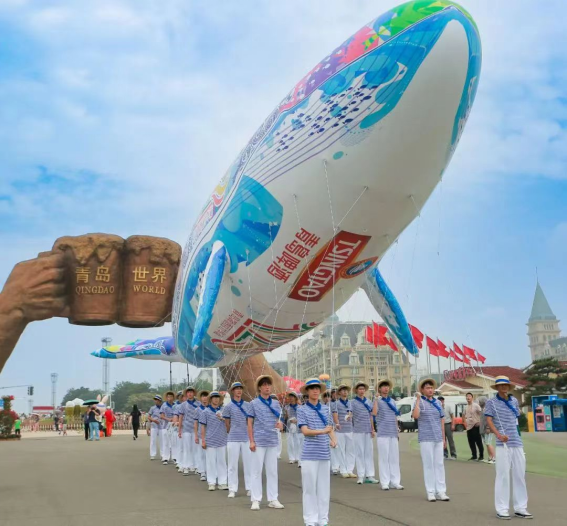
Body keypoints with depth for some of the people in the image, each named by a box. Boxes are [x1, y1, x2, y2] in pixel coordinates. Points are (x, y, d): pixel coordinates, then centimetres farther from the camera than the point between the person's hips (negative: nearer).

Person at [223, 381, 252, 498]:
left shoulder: (248, 405, 7)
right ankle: (232, 489, 9)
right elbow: (227, 424, 6)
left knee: (248, 463, 5)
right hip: (233, 439, -2)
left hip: (246, 438, 2)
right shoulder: (228, 406, -1)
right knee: (233, 464, 2)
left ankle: (249, 488, 14)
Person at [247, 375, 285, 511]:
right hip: (259, 441, -3)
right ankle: (256, 500, 9)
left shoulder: (276, 403, 9)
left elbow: (279, 420, 16)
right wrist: (251, 441, -7)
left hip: (273, 441, 3)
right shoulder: (254, 403, -1)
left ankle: (273, 499, 15)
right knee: (257, 470, 2)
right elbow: (250, 423, -1)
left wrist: (280, 424, -9)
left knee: (272, 471, 7)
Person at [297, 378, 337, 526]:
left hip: (325, 453, 4)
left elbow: (330, 428, 17)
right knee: (310, 487, 0)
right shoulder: (302, 410, -2)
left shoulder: (326, 408, 11)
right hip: (309, 454, -4)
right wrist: (322, 431, -24)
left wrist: (333, 440, -4)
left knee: (324, 487, 8)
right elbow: (305, 431, -11)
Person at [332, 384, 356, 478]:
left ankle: (350, 470, 10)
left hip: (350, 429, 4)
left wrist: (349, 416, -13)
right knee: (341, 450, 0)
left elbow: (351, 413, 11)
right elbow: (335, 415, -10)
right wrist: (337, 423, -29)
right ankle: (343, 471, 6)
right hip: (340, 430, -4)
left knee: (350, 450, 4)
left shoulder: (350, 403, 14)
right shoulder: (336, 403, 0)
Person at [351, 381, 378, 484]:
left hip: (368, 431, 4)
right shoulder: (353, 402, 0)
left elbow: (370, 417, 17)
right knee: (359, 453, 0)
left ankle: (370, 475, 10)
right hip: (358, 430, -4)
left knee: (369, 452, 5)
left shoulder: (368, 402, 13)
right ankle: (361, 476, 4)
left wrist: (373, 430, 14)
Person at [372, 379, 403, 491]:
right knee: (384, 458, -3)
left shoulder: (392, 401, 15)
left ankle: (395, 482, 11)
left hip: (393, 433, 5)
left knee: (394, 458, 6)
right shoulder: (378, 401, -1)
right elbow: (374, 413, -19)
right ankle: (385, 483, 2)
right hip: (382, 433, -5)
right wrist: (376, 400, -20)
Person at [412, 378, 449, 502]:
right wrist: (418, 399, -21)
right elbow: (415, 415, -21)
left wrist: (443, 437, 13)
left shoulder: (438, 403, 13)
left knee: (439, 464, 7)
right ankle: (430, 492, 6)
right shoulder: (420, 402, -4)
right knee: (428, 464, 0)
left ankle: (441, 491, 13)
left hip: (438, 438, 5)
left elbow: (442, 420, 16)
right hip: (426, 438, -5)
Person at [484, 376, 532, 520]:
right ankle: (501, 509, 3)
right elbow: (489, 420, -8)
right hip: (502, 443, -5)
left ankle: (520, 508, 18)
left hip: (517, 442, 5)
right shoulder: (491, 402, -1)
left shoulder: (514, 401, 13)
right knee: (503, 475, -3)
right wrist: (498, 434, -23)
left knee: (520, 475, 8)